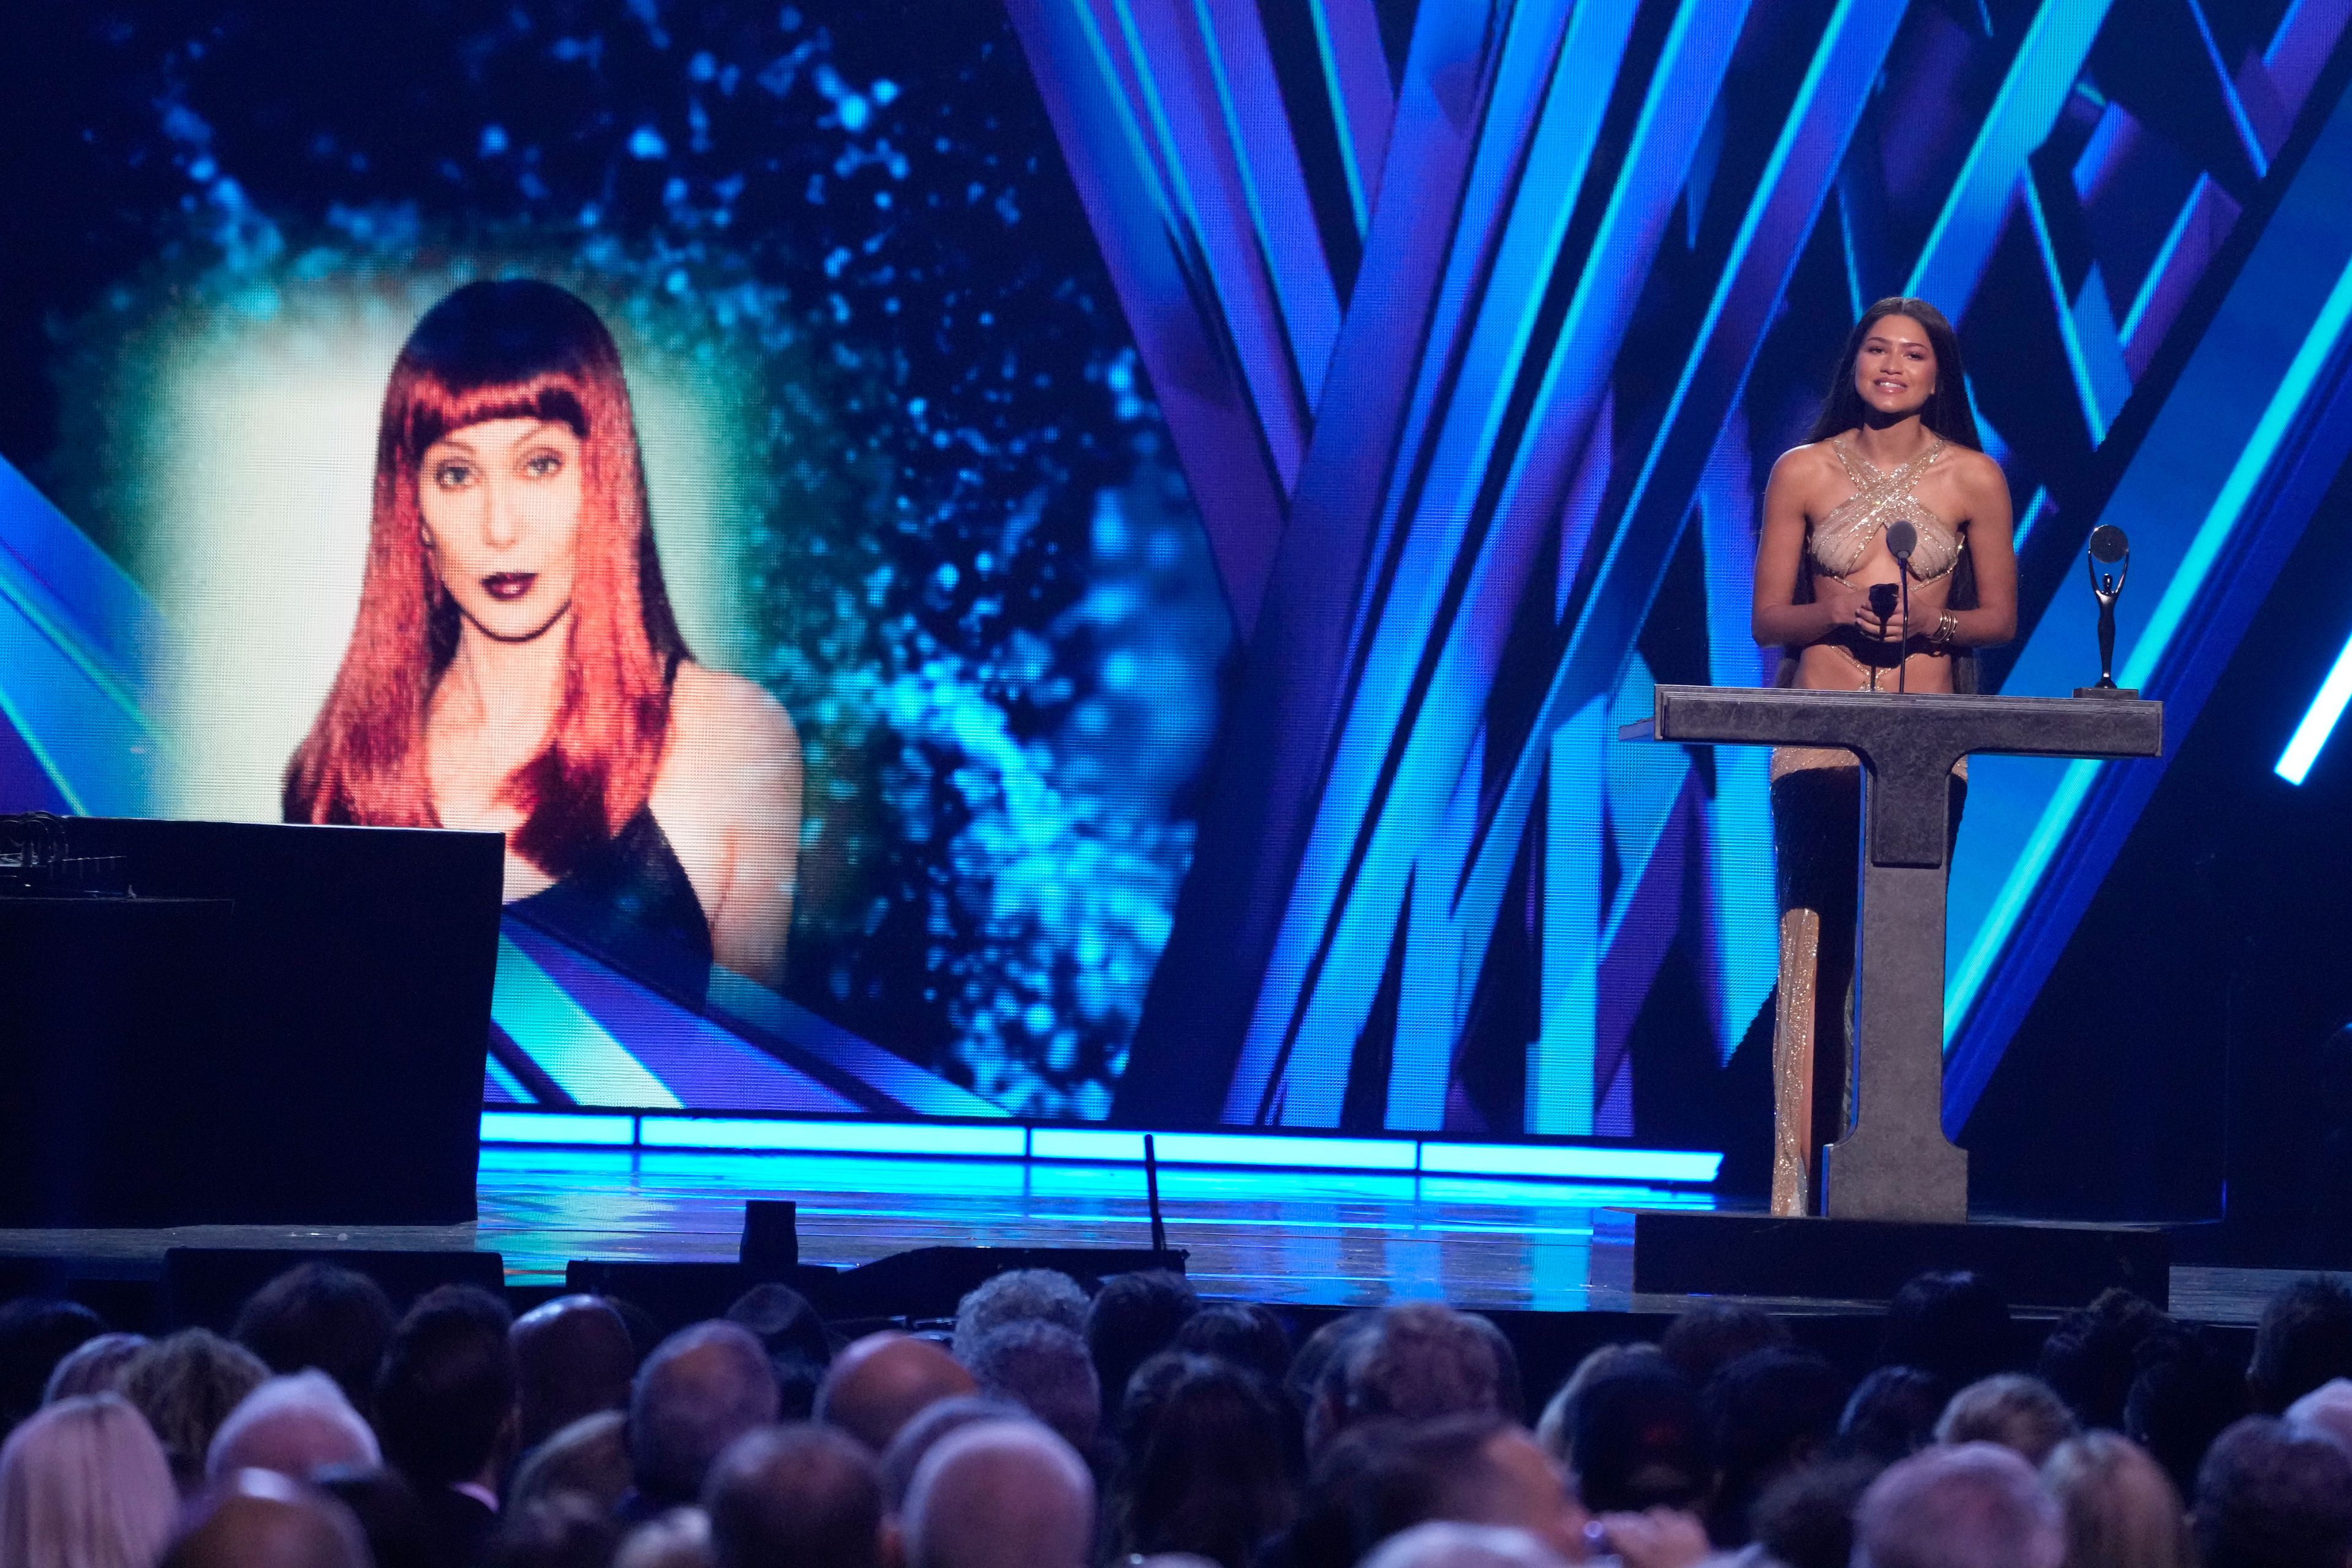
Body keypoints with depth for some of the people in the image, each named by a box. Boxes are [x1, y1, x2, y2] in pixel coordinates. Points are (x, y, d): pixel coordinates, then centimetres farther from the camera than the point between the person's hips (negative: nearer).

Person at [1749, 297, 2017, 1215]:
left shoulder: (1973, 478, 6)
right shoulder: (1804, 471, 6)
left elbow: (2000, 618, 9)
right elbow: (1767, 618, 8)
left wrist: (1932, 625, -10)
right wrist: (1831, 615, -12)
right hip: (1819, 734, 0)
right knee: (1812, 953, -9)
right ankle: (1796, 1185, -10)